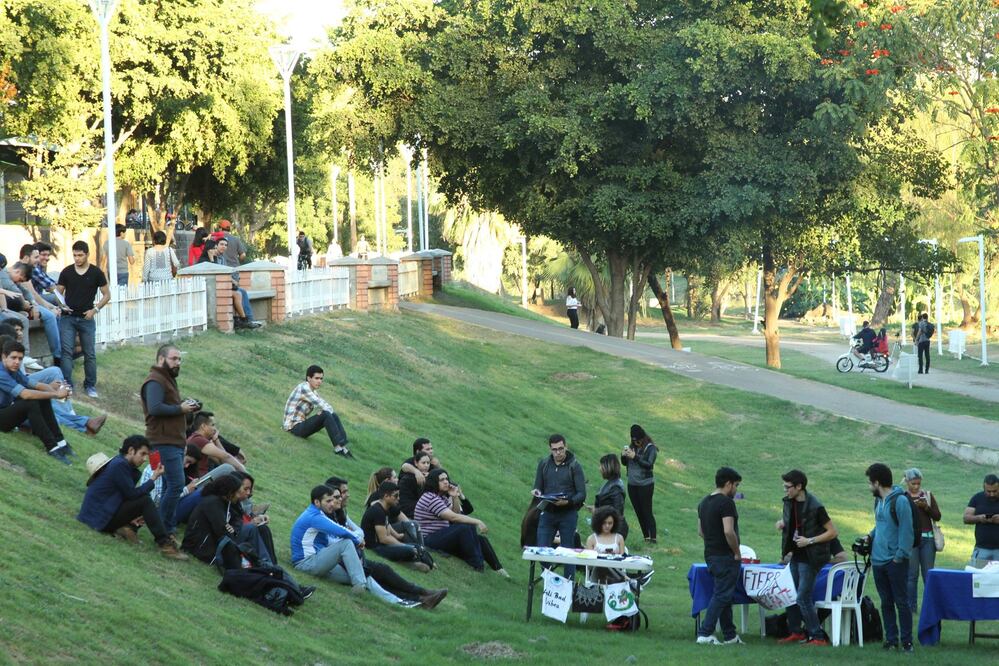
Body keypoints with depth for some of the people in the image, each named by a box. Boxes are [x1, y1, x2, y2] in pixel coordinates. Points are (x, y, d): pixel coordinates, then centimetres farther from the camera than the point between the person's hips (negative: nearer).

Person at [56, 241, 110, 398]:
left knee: (90, 354, 4)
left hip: (86, 318, -1)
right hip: (68, 318, 1)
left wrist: (95, 309, -9)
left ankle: (90, 385, 15)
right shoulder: (66, 272, 3)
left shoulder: (96, 273, -1)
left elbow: (107, 295, 3)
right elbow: (58, 292, 9)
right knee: (66, 351, -8)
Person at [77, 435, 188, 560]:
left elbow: (129, 494, 13)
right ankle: (164, 544, -22)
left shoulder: (123, 464, 13)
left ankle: (125, 528, -6)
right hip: (100, 516, -10)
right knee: (145, 501, -18)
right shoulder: (119, 465, -16)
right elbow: (132, 494, -19)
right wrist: (153, 479, -12)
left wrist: (132, 517, -2)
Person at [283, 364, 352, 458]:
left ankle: (343, 447, -16)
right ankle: (338, 447, -25)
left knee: (334, 416, -3)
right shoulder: (304, 388, -16)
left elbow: (327, 407, 11)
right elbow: (320, 404, -18)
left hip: (301, 426, 9)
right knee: (326, 415, -24)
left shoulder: (313, 392, 14)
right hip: (294, 428, -9)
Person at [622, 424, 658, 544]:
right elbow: (625, 463, 13)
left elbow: (649, 464, -18)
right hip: (632, 484, 6)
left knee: (647, 511, -8)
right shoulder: (632, 446, 7)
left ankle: (653, 538, -7)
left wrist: (635, 457, -25)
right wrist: (623, 456, -9)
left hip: (645, 484, -6)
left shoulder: (650, 448, -8)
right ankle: (646, 537, 16)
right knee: (638, 512, 8)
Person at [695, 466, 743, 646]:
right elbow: (728, 531, -25)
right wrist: (737, 552, -14)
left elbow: (700, 531, 16)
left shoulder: (704, 503, 12)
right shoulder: (726, 503, -16)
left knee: (724, 595, 15)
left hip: (710, 555, 9)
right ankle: (705, 633, -10)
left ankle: (730, 635, 19)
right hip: (726, 556, -9)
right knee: (722, 595, -5)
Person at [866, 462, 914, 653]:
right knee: (886, 602, 10)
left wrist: (900, 556, -18)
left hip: (895, 561, -8)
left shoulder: (900, 501, -14)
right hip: (878, 560, 8)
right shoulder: (878, 500, 12)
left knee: (901, 602, -2)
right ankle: (891, 639, 16)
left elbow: (906, 530, -16)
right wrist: (871, 536, 9)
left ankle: (906, 641, 3)